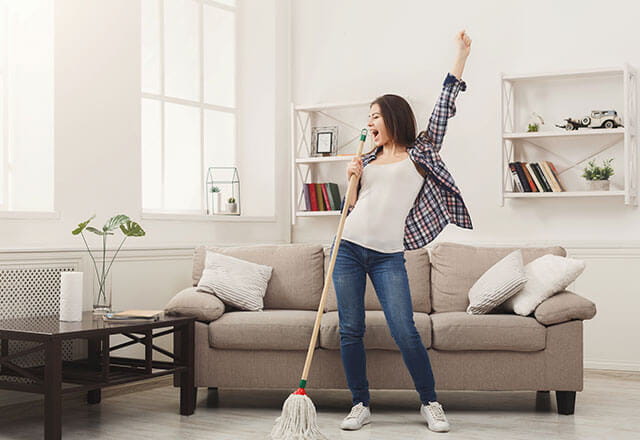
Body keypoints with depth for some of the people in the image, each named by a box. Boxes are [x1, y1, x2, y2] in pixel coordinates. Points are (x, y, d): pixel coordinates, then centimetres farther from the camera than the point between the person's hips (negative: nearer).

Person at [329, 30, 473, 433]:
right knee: (351, 330, 2)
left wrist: (461, 57, 3)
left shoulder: (420, 153, 8)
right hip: (349, 248, 4)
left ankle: (431, 404, 5)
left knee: (405, 331, -11)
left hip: (388, 255, -4)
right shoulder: (367, 160, 18)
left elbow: (443, 111, 3)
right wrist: (351, 180, 3)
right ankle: (361, 405, 13)